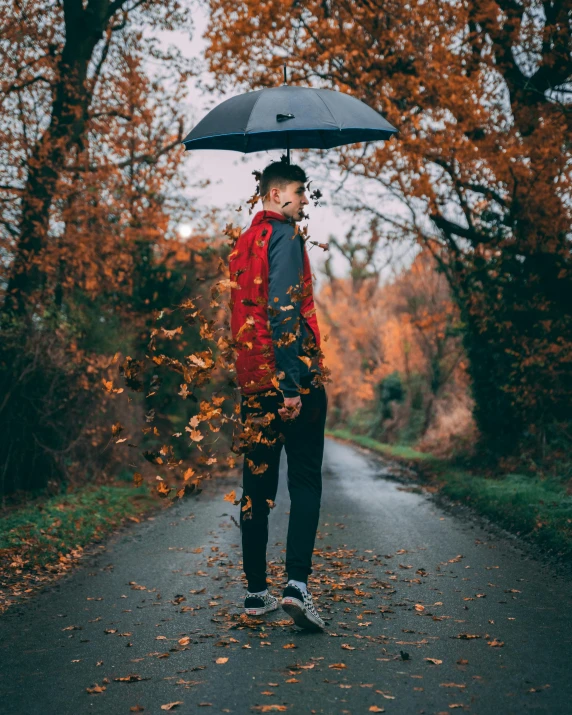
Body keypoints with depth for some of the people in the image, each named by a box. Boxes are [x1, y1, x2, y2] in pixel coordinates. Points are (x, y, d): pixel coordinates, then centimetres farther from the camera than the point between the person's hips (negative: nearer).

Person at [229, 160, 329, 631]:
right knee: (305, 481, -2)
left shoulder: (244, 242, 19)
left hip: (253, 382, 7)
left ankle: (256, 590, 13)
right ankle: (298, 583, -11)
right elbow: (285, 310, -17)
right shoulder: (284, 234, -6)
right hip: (293, 376, -7)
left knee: (257, 483, 9)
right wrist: (292, 385, -21)